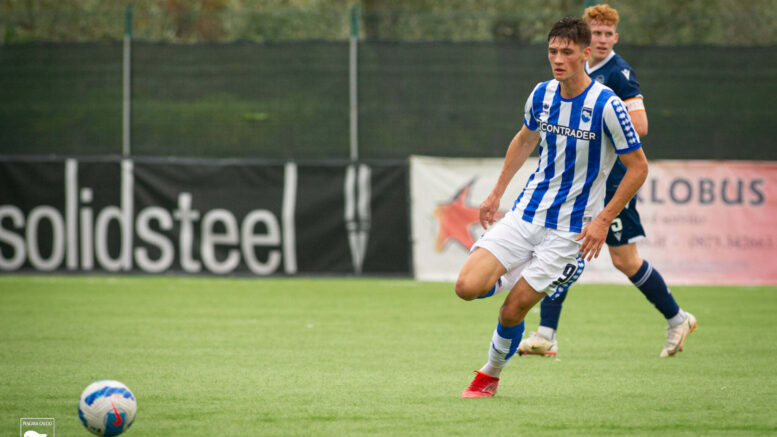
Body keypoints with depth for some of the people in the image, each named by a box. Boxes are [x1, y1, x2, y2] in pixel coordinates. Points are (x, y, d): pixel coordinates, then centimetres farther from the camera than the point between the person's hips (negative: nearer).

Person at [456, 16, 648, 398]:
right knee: (467, 286, -12)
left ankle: (490, 376, 20)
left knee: (512, 310, -7)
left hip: (571, 230, -5)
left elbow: (638, 167, -9)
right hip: (525, 214, 5)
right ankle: (508, 276, 21)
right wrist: (496, 193, 20)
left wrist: (603, 220, -15)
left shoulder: (607, 105, -17)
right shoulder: (542, 95, 1)